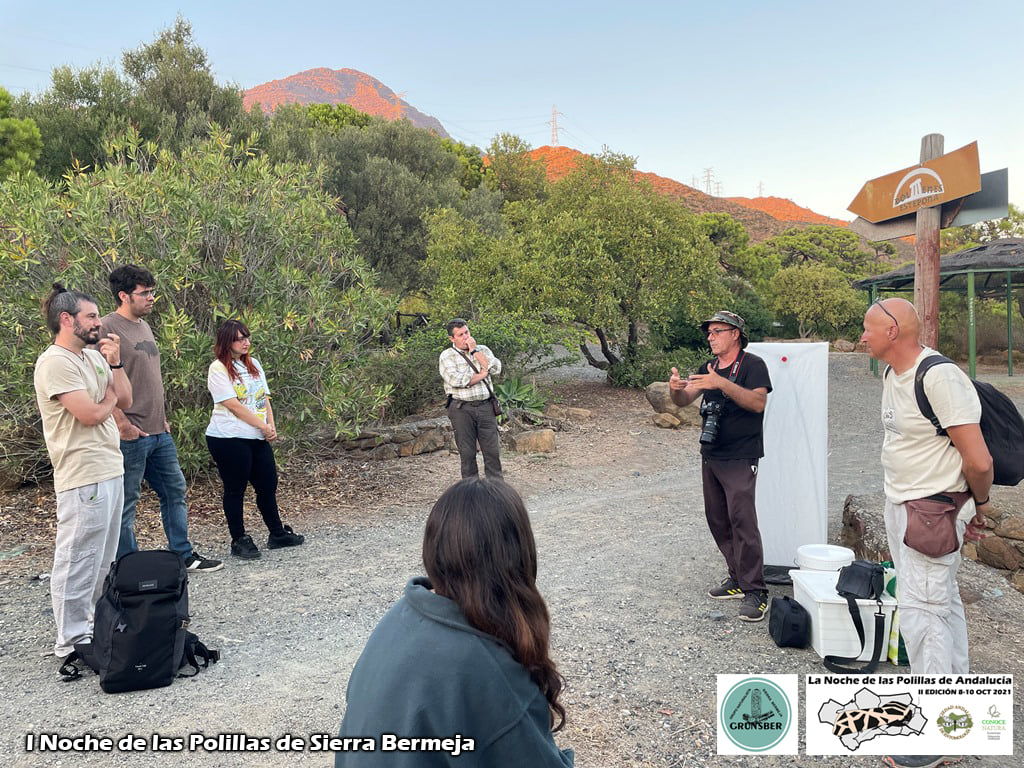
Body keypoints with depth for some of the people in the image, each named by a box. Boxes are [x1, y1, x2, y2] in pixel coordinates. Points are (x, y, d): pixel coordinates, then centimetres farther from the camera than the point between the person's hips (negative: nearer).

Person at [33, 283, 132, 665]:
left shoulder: (94, 357, 13)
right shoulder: (55, 362, -14)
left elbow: (125, 401, 12)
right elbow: (90, 414, -20)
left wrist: (115, 362, 0)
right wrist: (109, 399, 0)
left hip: (110, 470, 9)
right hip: (83, 478, -9)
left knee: (101, 561, 17)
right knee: (77, 561, 0)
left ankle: (92, 627, 28)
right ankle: (71, 641, 10)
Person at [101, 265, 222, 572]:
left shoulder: (143, 325, 15)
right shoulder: (108, 328, -13)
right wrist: (123, 424, -20)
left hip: (158, 432, 9)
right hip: (131, 435, -9)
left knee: (174, 491, 15)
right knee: (125, 503, 2)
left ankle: (184, 555, 26)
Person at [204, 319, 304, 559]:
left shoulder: (253, 364, 14)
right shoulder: (219, 369, -8)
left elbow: (264, 399, 14)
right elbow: (233, 405, -15)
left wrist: (272, 426, -1)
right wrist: (264, 427, -14)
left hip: (257, 438, 7)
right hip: (229, 438, -7)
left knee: (268, 485, 12)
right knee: (235, 489, 3)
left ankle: (277, 533, 26)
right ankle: (239, 540, 15)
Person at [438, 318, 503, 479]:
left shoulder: (482, 349, 12)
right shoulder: (447, 356, 0)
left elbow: (495, 368, -6)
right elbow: (456, 380, -16)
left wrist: (474, 350, -5)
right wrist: (481, 375, -6)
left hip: (485, 407, 3)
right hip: (462, 409, -3)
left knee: (493, 450, 2)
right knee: (467, 453, 4)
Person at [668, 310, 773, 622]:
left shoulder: (752, 364, -6)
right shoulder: (708, 368, 15)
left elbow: (758, 402, -22)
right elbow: (684, 400, 6)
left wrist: (722, 384, -33)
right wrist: (675, 388, -17)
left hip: (740, 458, -8)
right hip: (710, 456, 8)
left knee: (742, 521, -12)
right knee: (718, 520, 10)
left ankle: (755, 590, -6)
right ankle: (738, 579, 21)